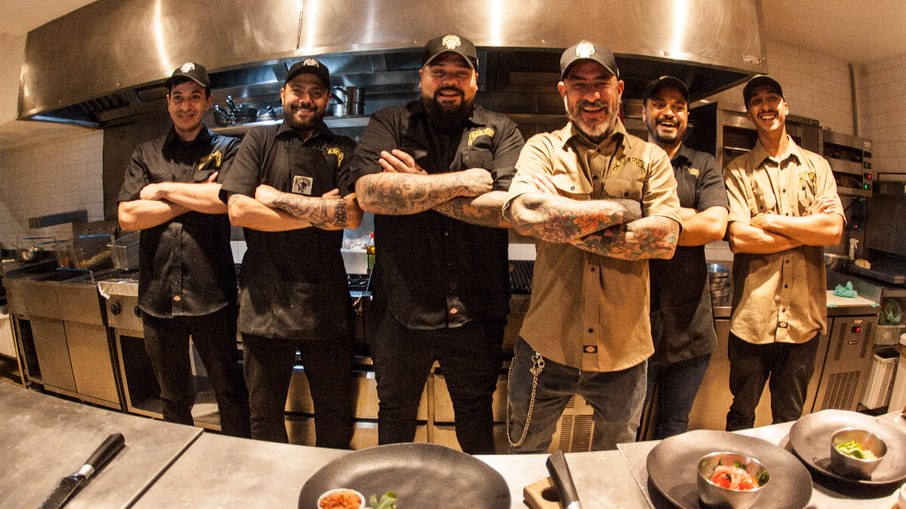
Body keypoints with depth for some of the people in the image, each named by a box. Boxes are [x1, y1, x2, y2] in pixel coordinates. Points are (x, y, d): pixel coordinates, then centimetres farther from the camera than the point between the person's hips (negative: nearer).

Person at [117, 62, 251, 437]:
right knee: (173, 398, 20)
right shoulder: (146, 154, 11)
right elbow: (127, 217, -2)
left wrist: (164, 189, -7)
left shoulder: (227, 149, 3)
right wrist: (197, 198, -8)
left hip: (211, 296, -3)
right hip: (158, 297, 3)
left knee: (230, 392, 10)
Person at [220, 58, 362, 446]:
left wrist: (276, 198, -7)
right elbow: (238, 209, -6)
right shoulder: (259, 141, 8)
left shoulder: (343, 151, 7)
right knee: (265, 416, 17)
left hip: (325, 303, 0)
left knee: (334, 417, 12)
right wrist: (319, 213, -9)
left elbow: (351, 216, -10)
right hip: (264, 301, 1)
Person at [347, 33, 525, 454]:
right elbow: (369, 192, -16)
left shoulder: (500, 131, 3)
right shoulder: (388, 124, 3)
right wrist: (462, 182, -14)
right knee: (395, 412, 22)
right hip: (400, 308, 1)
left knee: (475, 412, 21)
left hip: (475, 311, 0)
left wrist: (422, 188, -13)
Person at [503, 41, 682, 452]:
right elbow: (522, 210, -23)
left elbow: (664, 237, -14)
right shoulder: (543, 148, -1)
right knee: (524, 460, 22)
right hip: (547, 345, -1)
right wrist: (623, 208, -16)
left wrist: (567, 225, -19)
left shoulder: (650, 158, 2)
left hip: (624, 350, 2)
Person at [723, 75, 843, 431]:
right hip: (752, 318, -2)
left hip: (804, 318, 3)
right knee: (741, 415, 15)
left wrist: (771, 220, -12)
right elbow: (738, 238, -15)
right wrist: (808, 228, -10)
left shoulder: (816, 166, 8)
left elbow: (834, 230, -6)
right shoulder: (738, 171, -1)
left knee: (790, 420, 19)